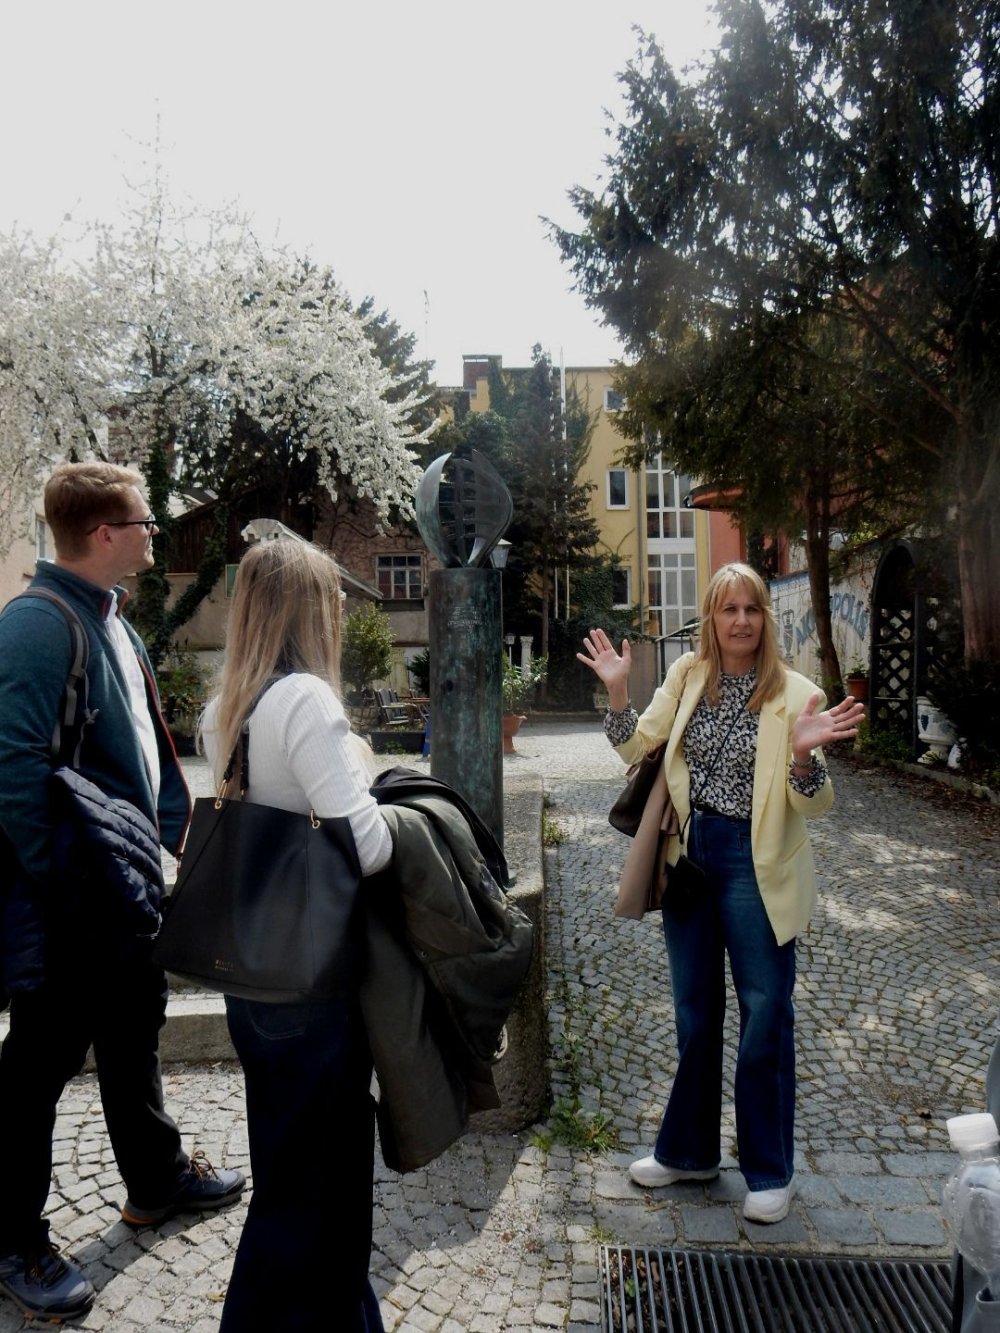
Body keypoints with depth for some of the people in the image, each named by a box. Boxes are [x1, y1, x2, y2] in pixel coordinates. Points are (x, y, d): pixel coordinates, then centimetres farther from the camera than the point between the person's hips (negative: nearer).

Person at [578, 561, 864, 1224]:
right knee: (694, 1013, 18)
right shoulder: (688, 676, 3)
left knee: (765, 1017, 8)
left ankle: (769, 1170, 29)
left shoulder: (793, 692, -9)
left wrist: (804, 752, -30)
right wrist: (618, 690, -12)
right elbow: (636, 744, 1)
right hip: (690, 854, 4)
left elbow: (813, 803, -10)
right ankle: (690, 1150, 37)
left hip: (755, 864, -4)